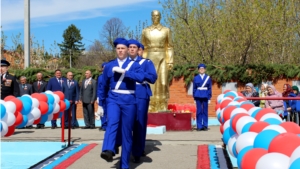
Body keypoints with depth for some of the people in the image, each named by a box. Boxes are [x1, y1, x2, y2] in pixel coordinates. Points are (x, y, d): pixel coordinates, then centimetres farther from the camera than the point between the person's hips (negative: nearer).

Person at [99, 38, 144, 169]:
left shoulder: (134, 65, 3)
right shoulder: (109, 66, 9)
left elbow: (141, 77, -18)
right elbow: (104, 86, 15)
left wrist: (123, 71, -21)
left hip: (129, 100, -1)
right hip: (113, 98, 1)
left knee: (126, 132, 3)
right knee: (112, 122, -28)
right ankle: (108, 151, -49)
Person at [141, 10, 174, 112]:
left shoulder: (166, 30, 6)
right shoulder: (145, 31, 10)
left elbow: (169, 47, 5)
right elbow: (143, 49, 10)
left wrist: (170, 61, -4)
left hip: (162, 58, -1)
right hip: (150, 59, 1)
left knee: (163, 83, -5)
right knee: (150, 84, -3)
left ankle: (163, 108, 1)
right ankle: (150, 107, 2)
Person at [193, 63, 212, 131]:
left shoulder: (208, 78, 4)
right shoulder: (196, 78, 4)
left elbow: (209, 88, 4)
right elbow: (194, 88, 6)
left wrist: (209, 98, -1)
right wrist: (194, 97, 2)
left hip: (205, 96, 0)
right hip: (198, 96, 0)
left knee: (205, 111, 4)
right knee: (199, 111, 1)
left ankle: (205, 126, 11)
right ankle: (199, 126, 7)